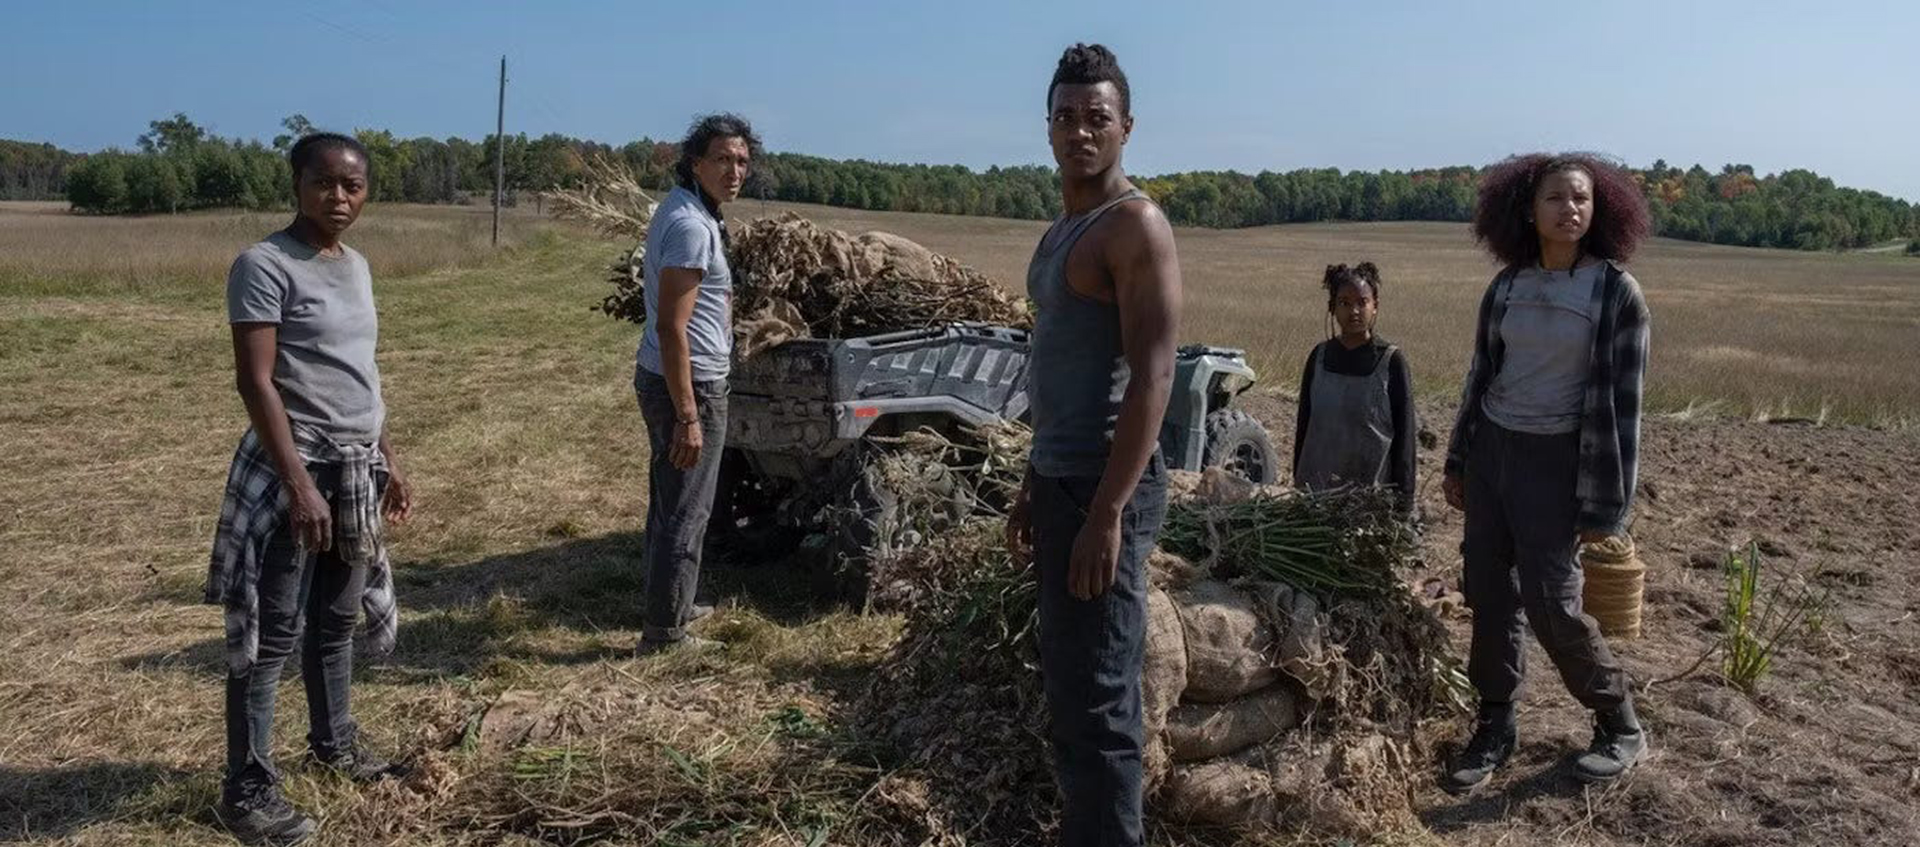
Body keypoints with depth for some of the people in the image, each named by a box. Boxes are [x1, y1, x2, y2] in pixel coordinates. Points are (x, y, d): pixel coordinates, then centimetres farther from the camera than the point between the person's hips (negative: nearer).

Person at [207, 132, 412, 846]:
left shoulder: (356, 266, 11)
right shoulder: (264, 265, -13)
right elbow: (256, 383, -17)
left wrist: (387, 461, 17)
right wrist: (299, 483, -22)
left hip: (357, 469, 7)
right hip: (296, 468, -7)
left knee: (337, 619, 18)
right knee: (274, 632, -1)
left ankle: (333, 740, 35)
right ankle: (246, 786, 9)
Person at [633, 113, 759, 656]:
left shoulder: (682, 210, 11)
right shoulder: (692, 226, -21)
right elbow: (671, 326, -25)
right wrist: (687, 417, -26)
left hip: (663, 378, 11)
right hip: (690, 386, -11)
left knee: (670, 503, 20)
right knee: (685, 513, -1)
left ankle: (672, 607, 35)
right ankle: (663, 634, 9)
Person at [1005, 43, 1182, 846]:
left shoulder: (1135, 225, -12)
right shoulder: (1063, 230, 17)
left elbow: (1152, 376, -20)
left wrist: (1107, 513, -24)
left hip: (1104, 487, -10)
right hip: (1063, 478, 10)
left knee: (1096, 700, -5)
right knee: (1069, 682, 18)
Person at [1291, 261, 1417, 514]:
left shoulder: (1391, 361, -5)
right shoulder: (1320, 356, 4)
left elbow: (1405, 435, -4)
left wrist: (1403, 503, -6)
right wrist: (1298, 482, 10)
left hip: (1374, 491, -3)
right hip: (1318, 489, 3)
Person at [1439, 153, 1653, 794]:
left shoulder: (1616, 292, -9)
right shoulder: (1507, 284, 3)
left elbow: (1621, 402, -9)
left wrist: (1606, 504, -10)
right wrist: (1458, 463, 13)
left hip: (1555, 459, -4)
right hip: (1492, 448, 4)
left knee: (1551, 604, -4)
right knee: (1489, 594, 6)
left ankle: (1622, 727, 19)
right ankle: (1494, 728, 20)